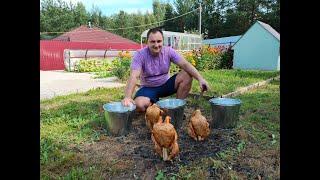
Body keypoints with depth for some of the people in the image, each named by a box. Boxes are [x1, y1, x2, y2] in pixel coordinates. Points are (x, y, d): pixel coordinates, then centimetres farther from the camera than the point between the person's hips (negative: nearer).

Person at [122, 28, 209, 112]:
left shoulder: (168, 51, -10)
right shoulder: (140, 55, -18)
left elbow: (185, 64, -18)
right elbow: (133, 76, -30)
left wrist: (200, 78, -33)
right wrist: (127, 97, -45)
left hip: (165, 85, 3)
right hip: (148, 88, -3)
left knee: (187, 75, -19)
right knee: (139, 105, -34)